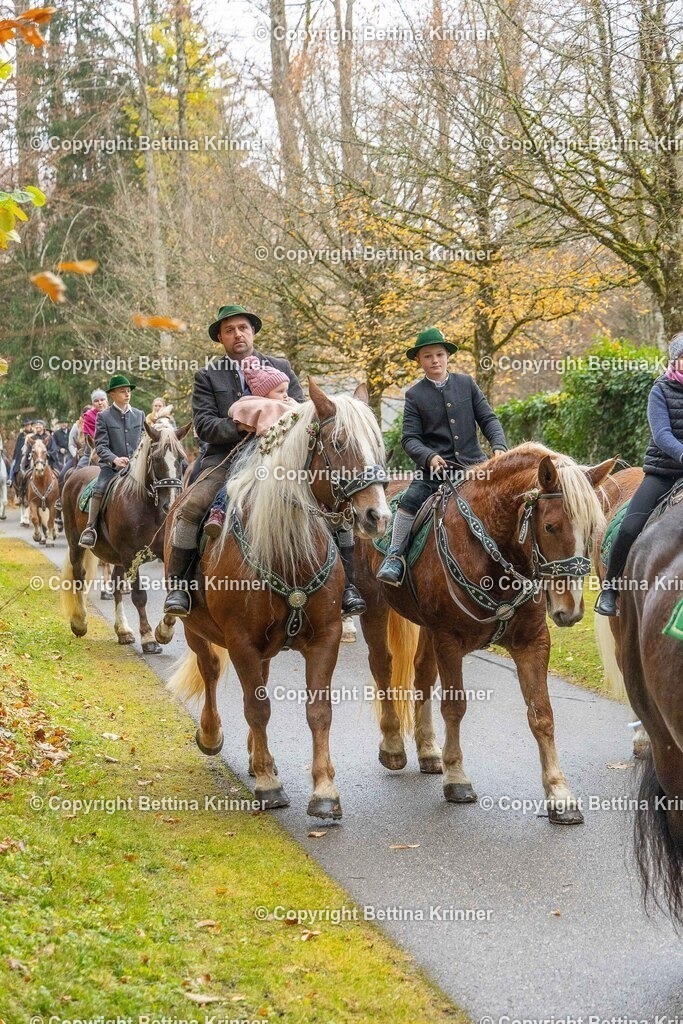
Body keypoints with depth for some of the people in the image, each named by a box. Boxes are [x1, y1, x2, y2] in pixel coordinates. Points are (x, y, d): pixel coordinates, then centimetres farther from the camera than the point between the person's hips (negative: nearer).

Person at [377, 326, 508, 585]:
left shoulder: (466, 383, 10)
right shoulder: (414, 395, 4)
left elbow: (488, 419, 7)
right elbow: (409, 438, -1)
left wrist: (499, 447, -10)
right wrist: (429, 457, -20)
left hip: (474, 464, 2)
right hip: (436, 467, -2)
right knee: (410, 499, -24)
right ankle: (394, 557, -14)